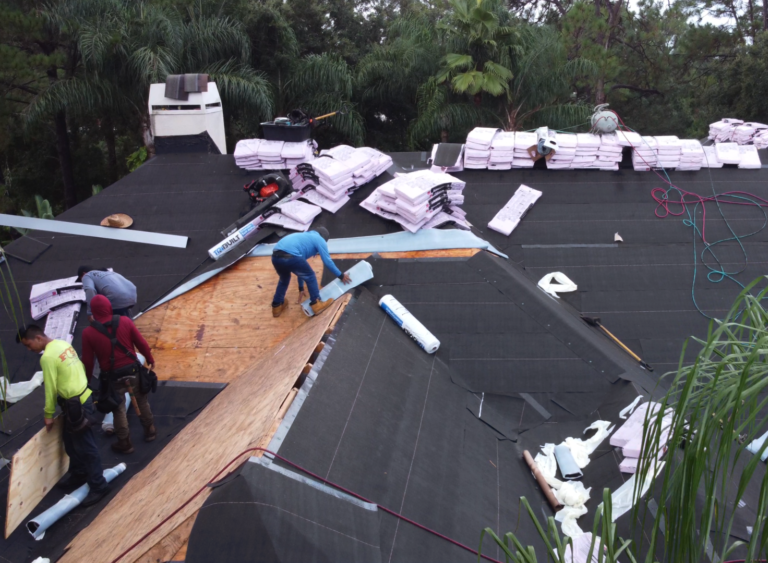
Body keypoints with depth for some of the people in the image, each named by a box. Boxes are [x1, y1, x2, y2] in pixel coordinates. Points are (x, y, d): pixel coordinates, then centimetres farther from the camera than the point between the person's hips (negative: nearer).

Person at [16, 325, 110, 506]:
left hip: (76, 404, -10)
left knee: (86, 447, 0)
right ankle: (78, 475, 38)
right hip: (83, 396, 10)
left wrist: (48, 414, -3)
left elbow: (51, 389, -15)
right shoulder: (63, 344, 5)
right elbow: (79, 368, 13)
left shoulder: (47, 357, -21)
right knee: (72, 443, 23)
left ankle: (98, 486, 9)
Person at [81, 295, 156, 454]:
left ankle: (124, 443, 24)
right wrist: (150, 359, 14)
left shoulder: (88, 333, -11)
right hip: (133, 370, 2)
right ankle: (150, 430, 36)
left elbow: (87, 361, -5)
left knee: (119, 409, 14)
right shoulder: (125, 321, -9)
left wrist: (87, 380, 11)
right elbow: (142, 343, -2)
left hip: (113, 376, -1)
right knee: (141, 400, 23)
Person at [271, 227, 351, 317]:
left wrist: (301, 288, 47)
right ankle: (316, 304, 19)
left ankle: (277, 306, 39)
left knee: (284, 279, 34)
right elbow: (327, 261, 13)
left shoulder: (305, 237, 40)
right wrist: (341, 276, 27)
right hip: (290, 256, -8)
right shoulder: (319, 239, 18)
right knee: (310, 276, 15)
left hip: (276, 256, 8)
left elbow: (300, 266, 43)